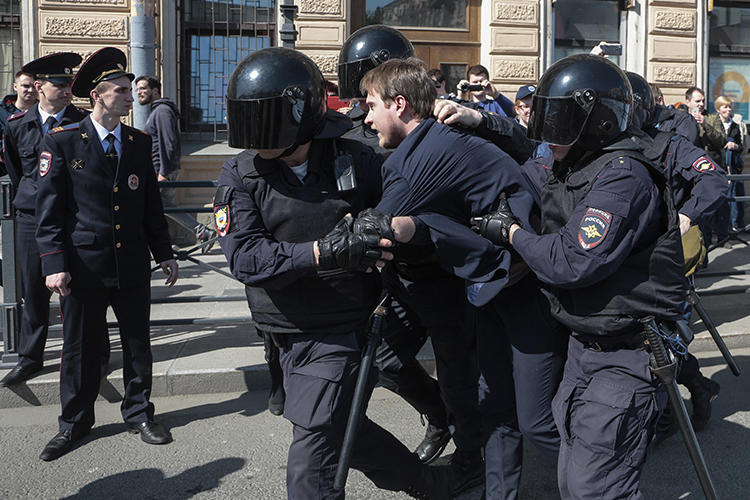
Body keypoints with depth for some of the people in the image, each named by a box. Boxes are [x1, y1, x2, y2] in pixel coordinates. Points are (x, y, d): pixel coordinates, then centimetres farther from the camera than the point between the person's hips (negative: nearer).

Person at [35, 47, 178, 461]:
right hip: (84, 267, -3)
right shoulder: (62, 143, -4)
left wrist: (164, 253, 9)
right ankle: (75, 423, 26)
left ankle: (138, 413, 29)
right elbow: (50, 209, -5)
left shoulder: (140, 143, 7)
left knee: (138, 344, 11)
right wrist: (54, 263, -13)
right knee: (80, 347, 9)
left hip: (133, 267, 3)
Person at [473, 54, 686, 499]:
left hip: (626, 357, -10)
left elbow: (573, 263, -28)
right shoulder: (571, 170, 10)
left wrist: (511, 233, -13)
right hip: (585, 346, 10)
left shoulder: (623, 177, -21)